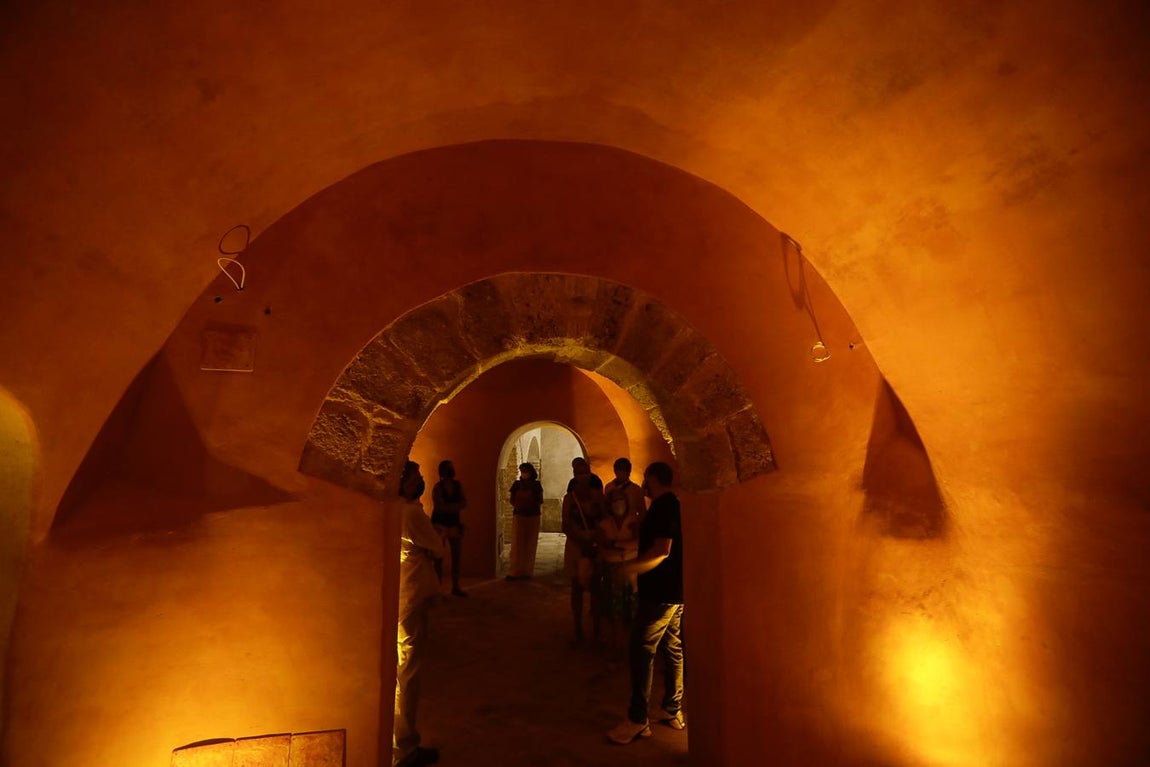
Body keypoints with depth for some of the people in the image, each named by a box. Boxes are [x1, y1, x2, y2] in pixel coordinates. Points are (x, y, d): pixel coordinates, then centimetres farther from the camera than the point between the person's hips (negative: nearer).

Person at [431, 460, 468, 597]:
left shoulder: (459, 485, 3)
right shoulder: (438, 487, -10)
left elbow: (464, 503, -2)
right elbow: (441, 507, -17)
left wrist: (449, 507, -16)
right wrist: (456, 506, -10)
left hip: (454, 523, 5)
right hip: (440, 524, -5)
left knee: (456, 556, 6)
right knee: (439, 556, -2)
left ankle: (455, 587, 15)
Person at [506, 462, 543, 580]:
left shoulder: (536, 485, 1)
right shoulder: (517, 484, 4)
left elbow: (540, 501, 5)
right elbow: (512, 500, 9)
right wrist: (516, 507, -10)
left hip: (533, 517, 0)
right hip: (519, 517, 0)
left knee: (530, 545, 4)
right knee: (517, 545, -5)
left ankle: (527, 571, 11)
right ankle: (515, 572, -2)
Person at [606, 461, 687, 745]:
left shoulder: (662, 507, -18)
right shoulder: (673, 504, 13)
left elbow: (662, 550, -27)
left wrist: (630, 568, -25)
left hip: (660, 593, -10)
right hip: (675, 590, 10)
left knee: (642, 650, -5)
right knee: (672, 648, 15)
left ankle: (637, 719, 0)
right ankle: (672, 710, 25)